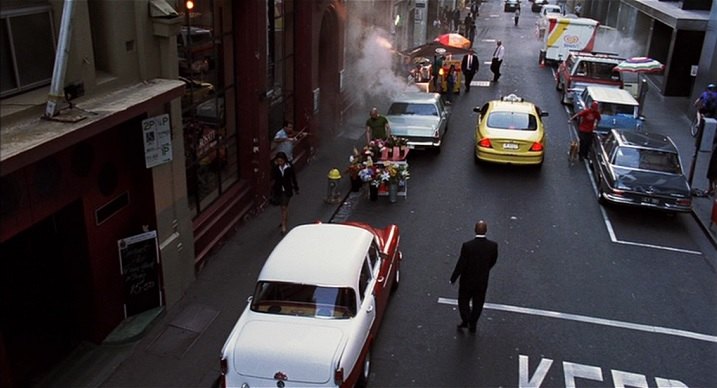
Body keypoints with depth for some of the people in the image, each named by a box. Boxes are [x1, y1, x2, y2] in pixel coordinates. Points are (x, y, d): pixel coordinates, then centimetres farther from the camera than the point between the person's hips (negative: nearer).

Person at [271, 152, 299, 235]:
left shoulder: (289, 167, -11)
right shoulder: (275, 167, -7)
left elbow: (293, 177, 0)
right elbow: (273, 176, -14)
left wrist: (296, 188, 6)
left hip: (287, 190, -3)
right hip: (278, 190, 3)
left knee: (284, 207, -7)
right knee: (284, 206, 20)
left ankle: (283, 226, -4)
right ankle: (285, 220, 44)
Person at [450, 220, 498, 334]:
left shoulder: (467, 246, -27)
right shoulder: (493, 245, -18)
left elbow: (461, 264, -20)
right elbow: (493, 261, -1)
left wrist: (453, 279, -5)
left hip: (467, 281, -3)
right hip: (483, 281, 3)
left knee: (463, 301, 23)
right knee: (478, 304, 21)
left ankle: (465, 320, 19)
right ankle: (472, 325, 33)